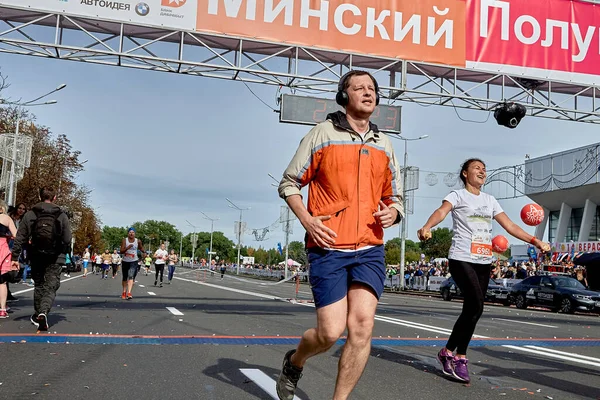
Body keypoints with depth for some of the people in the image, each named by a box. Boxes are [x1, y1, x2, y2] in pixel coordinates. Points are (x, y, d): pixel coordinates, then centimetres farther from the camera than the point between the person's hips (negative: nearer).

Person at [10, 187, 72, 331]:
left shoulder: (30, 214, 0)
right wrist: (65, 254, 14)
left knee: (39, 285, 19)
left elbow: (20, 238, -2)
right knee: (51, 287, 0)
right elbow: (68, 240, -2)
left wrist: (15, 257, 1)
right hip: (55, 259, -2)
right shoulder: (62, 216, -2)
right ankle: (43, 312, -23)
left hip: (36, 257, 2)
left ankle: (37, 315, 27)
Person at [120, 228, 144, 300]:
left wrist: (143, 252, -10)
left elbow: (141, 248, 13)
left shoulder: (138, 241, -3)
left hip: (134, 262, -1)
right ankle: (124, 292, 32)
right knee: (125, 278, 13)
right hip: (125, 261, 1)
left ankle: (129, 293, -26)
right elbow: (121, 251, -13)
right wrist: (127, 248, -31)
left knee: (131, 277, -18)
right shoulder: (124, 240, -6)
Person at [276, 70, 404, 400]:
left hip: (370, 249, 4)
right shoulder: (323, 134, 2)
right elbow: (289, 183, 5)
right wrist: (307, 220, -10)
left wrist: (393, 213, 0)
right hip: (328, 247, -3)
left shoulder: (384, 144, 15)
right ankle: (295, 362, 29)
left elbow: (394, 197, 24)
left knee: (362, 326, -10)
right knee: (330, 332, -5)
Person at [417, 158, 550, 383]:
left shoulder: (490, 200, 19)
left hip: (484, 262, 6)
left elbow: (510, 226, 19)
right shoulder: (457, 196, 1)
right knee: (476, 307, -17)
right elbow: (441, 212, -19)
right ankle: (459, 357, -3)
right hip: (461, 259, -6)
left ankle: (450, 353, 17)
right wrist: (426, 227, -40)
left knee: (472, 310, 4)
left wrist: (535, 241, 9)